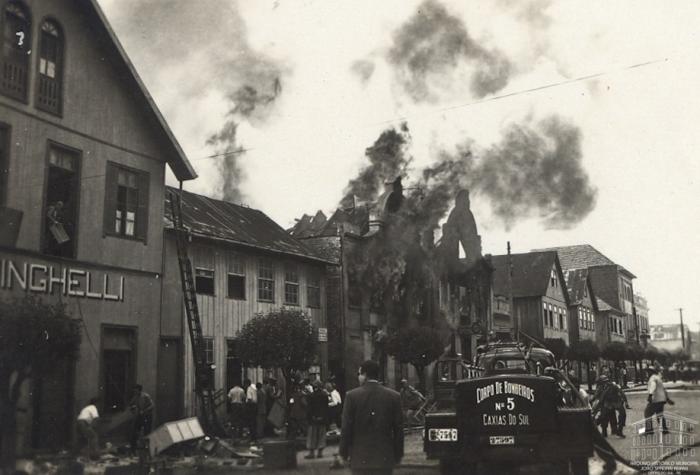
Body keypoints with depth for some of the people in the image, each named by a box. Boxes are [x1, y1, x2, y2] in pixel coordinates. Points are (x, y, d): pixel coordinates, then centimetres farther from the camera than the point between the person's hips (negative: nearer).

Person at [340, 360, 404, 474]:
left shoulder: (352, 396, -6)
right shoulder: (394, 396, 0)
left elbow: (346, 428, -4)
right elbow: (398, 429, 3)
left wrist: (343, 453, 8)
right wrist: (398, 455, 12)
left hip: (360, 460, -1)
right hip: (385, 459, 2)